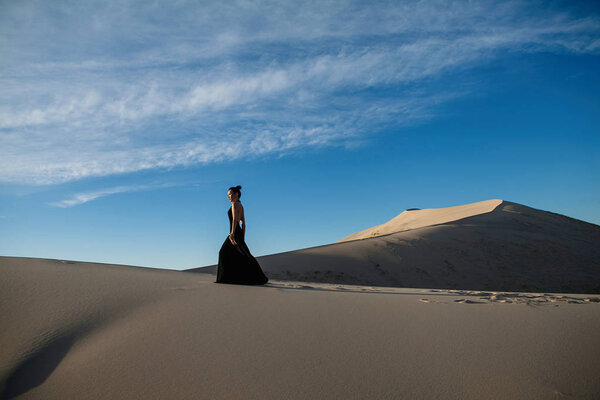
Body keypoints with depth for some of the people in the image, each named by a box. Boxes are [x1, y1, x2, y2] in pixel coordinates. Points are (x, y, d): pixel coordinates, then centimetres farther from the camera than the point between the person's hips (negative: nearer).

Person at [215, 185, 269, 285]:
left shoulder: (235, 204, -10)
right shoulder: (241, 206, 16)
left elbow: (234, 220, -22)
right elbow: (243, 223, 17)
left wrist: (232, 234, -29)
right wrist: (242, 238, 19)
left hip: (235, 232, -10)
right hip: (239, 232, 10)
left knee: (245, 256, -7)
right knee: (225, 253, 15)